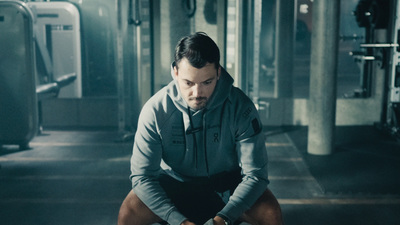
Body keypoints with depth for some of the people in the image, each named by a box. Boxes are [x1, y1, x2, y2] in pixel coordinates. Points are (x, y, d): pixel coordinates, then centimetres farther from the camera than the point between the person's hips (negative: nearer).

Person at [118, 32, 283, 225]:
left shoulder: (241, 107, -20)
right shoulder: (155, 110, -20)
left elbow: (255, 174, -18)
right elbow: (142, 176, -18)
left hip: (227, 186, 0)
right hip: (174, 185, 0)